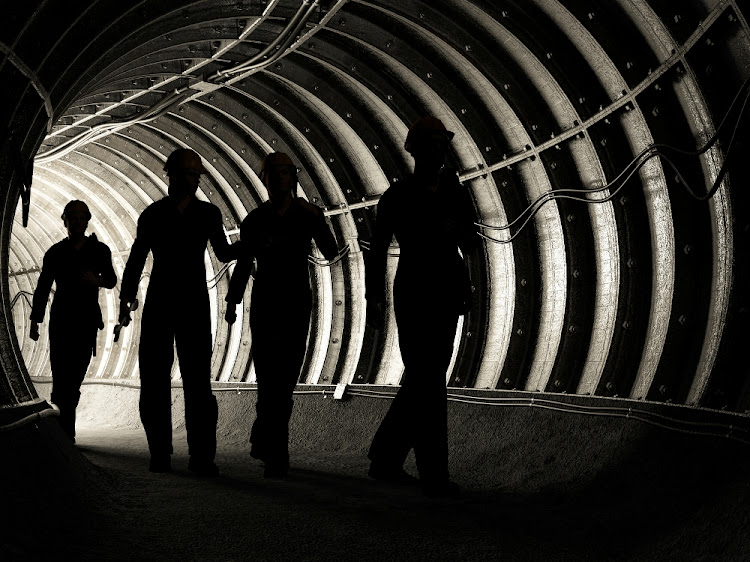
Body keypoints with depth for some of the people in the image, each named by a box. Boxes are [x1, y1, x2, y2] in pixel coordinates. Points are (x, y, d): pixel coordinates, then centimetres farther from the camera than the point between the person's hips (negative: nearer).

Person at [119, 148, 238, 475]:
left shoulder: (208, 214, 8)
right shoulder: (153, 214, 7)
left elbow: (223, 254, 10)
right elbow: (137, 258, 9)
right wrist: (126, 298, -1)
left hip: (195, 304, -1)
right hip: (158, 303, 1)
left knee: (198, 381, -8)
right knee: (154, 380, -2)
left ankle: (202, 456, -7)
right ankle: (160, 454, 6)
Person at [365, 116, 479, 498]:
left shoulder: (455, 192, 8)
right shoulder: (397, 197, -3)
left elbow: (471, 246, 9)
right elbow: (377, 251, 1)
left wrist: (460, 233, -12)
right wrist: (373, 299, -1)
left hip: (447, 292, 6)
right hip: (413, 291, -5)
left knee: (422, 380, 10)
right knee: (427, 383, -10)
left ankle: (385, 459, 24)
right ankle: (434, 474, -7)